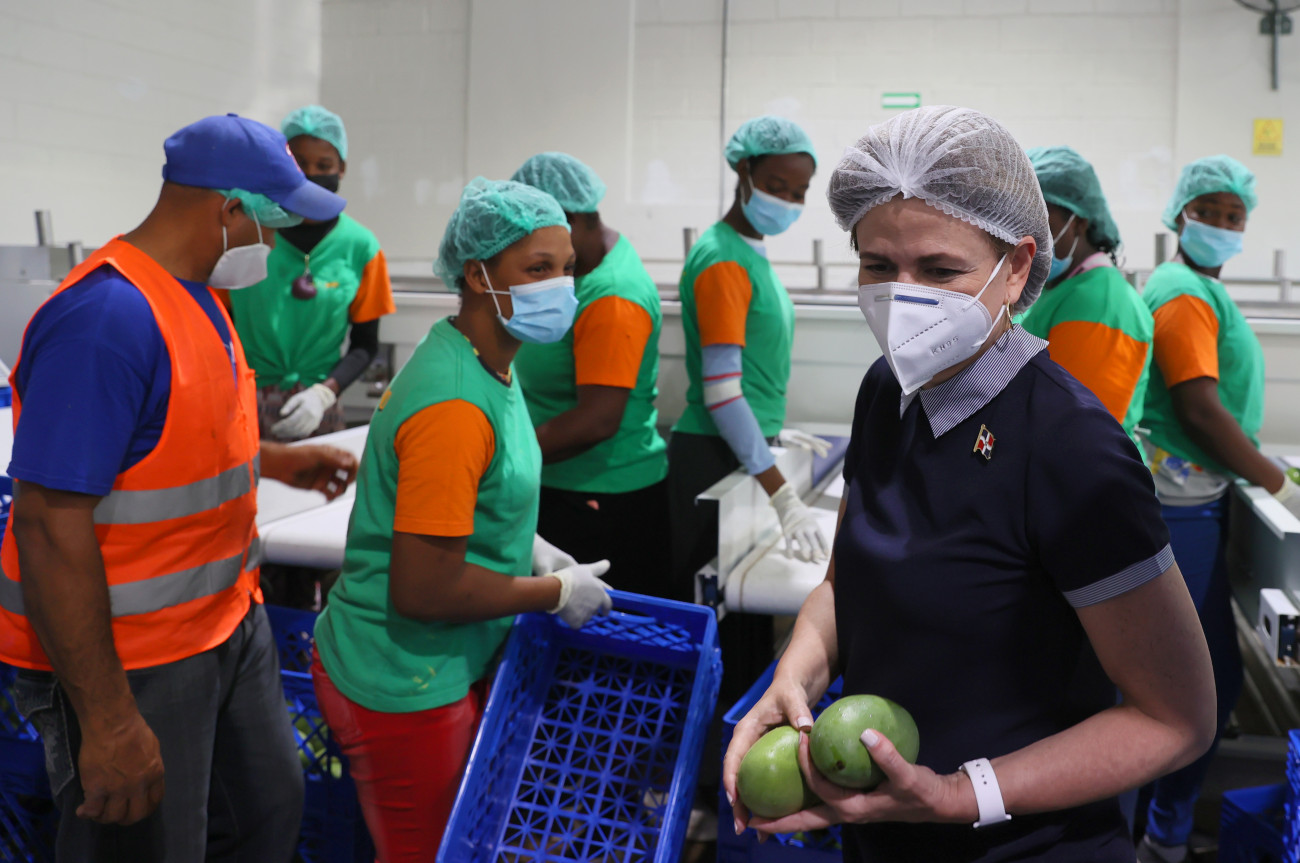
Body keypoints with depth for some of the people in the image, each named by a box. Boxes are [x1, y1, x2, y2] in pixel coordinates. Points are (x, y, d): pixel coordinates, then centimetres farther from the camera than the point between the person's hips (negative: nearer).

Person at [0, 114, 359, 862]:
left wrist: (280, 461, 15)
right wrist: (107, 722, -26)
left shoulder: (195, 292, 5)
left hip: (230, 623, 9)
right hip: (127, 665, -9)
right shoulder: (107, 316, -25)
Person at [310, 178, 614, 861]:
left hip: (453, 665, 9)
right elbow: (423, 590, -29)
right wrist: (556, 592, -17)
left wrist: (528, 550, 7)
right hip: (406, 687, -9)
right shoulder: (453, 407, -28)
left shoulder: (488, 363, 4)